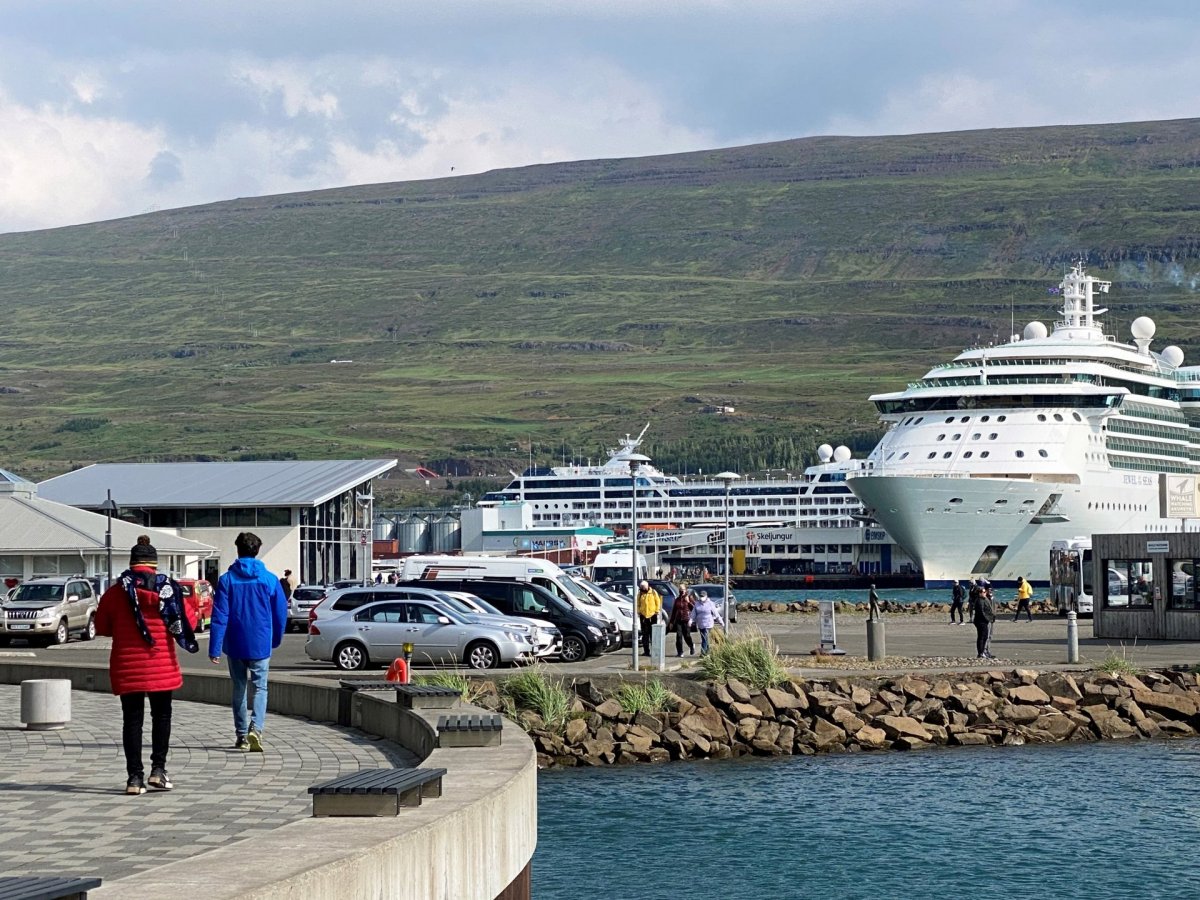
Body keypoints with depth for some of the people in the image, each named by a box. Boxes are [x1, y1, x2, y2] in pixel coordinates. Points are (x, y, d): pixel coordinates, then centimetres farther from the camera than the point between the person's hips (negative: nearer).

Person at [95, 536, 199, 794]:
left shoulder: (116, 591, -2)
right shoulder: (168, 588, -3)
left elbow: (102, 627, 5)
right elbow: (183, 623, -2)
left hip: (126, 665, 0)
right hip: (161, 664, 0)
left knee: (132, 719, 5)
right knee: (161, 715, 15)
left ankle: (134, 776, 1)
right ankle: (158, 768, 7)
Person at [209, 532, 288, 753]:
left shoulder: (227, 580, -5)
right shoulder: (270, 580, -3)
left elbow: (219, 616, -8)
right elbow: (281, 614, 3)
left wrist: (215, 649, -7)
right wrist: (275, 640, 19)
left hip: (235, 644, 1)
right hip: (260, 644, 0)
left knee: (239, 689, 14)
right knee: (259, 688, 3)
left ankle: (241, 735, 17)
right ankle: (255, 728, -20)